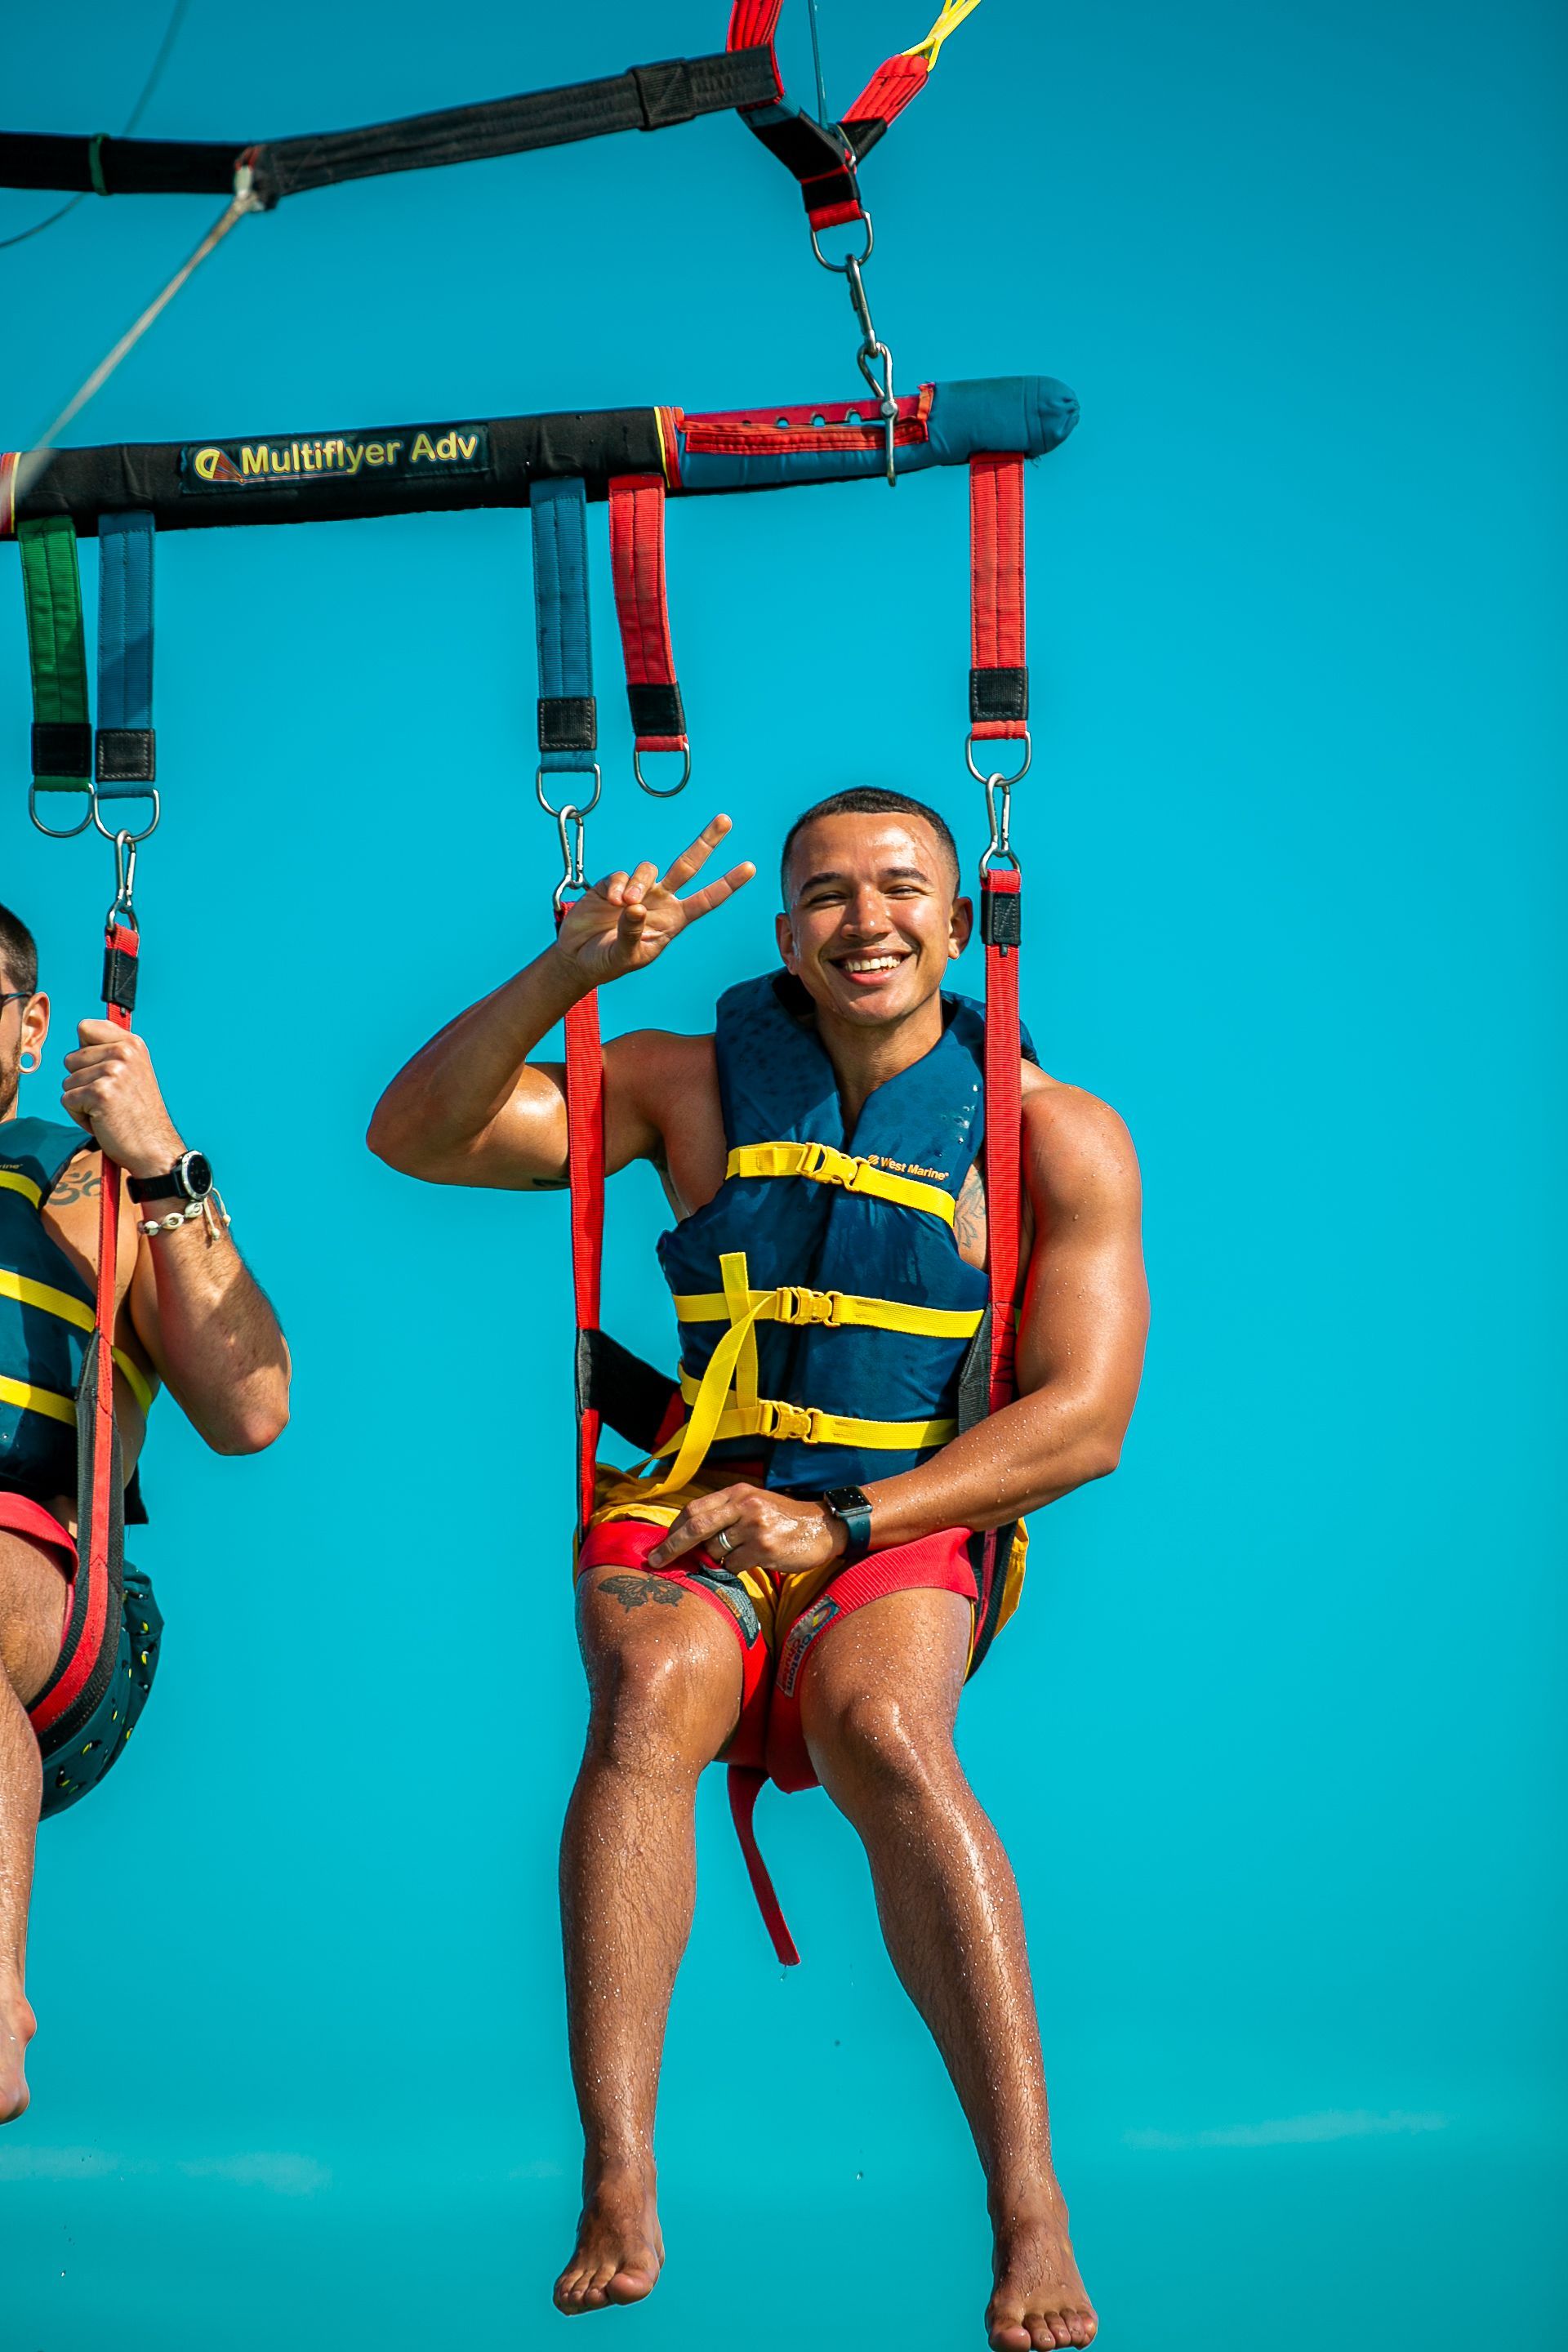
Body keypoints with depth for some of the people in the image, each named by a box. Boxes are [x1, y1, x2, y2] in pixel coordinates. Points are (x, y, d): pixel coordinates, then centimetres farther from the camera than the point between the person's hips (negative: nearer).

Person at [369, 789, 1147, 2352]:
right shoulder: (694, 1089, 10)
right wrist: (569, 969, -12)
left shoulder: (1056, 1139, 5)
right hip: (689, 1525, 1)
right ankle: (619, 2199, -40)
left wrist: (838, 1521, -14)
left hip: (900, 1538, -1)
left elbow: (1082, 1419, -3)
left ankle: (1030, 2215, -41)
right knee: (650, 1692, -34)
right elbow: (416, 1136, 3)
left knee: (882, 1723, -36)